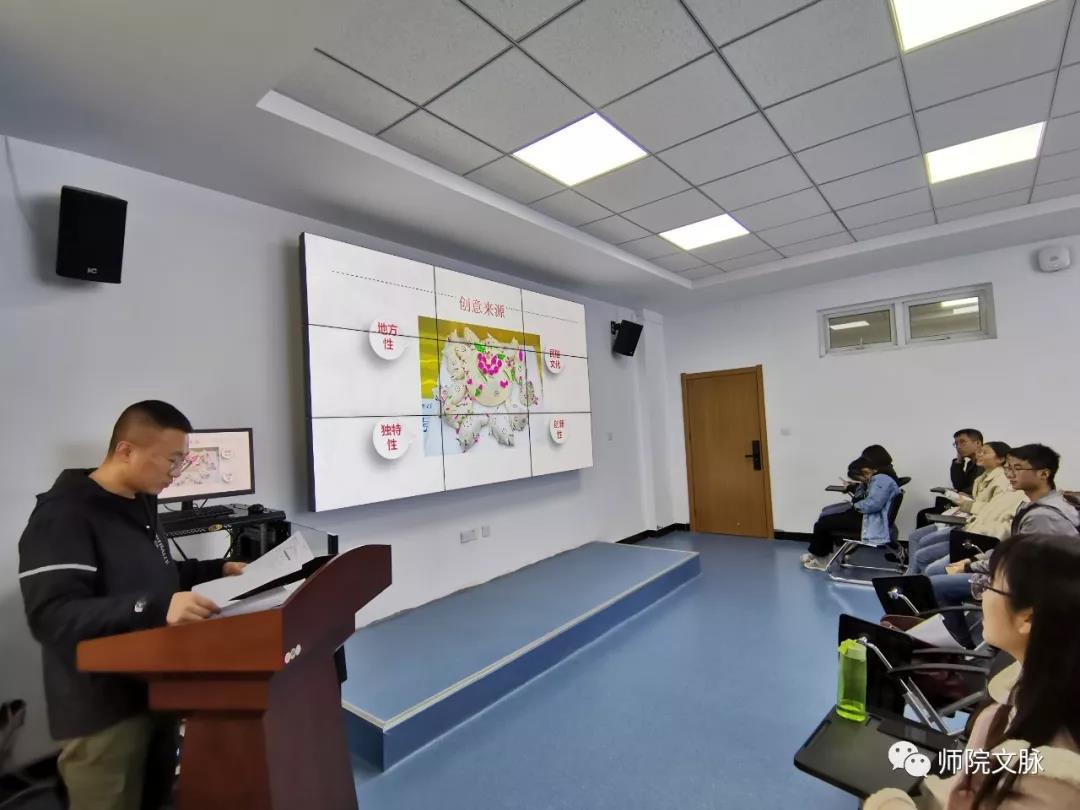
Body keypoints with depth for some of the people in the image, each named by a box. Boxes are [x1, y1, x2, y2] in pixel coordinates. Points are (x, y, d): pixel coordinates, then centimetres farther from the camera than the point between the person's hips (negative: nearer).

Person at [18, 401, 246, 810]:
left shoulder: (141, 504, 7)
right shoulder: (64, 515, -21)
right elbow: (52, 615, -30)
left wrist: (217, 570, 8)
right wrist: (154, 607, -42)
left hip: (156, 692, 9)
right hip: (103, 712, -8)